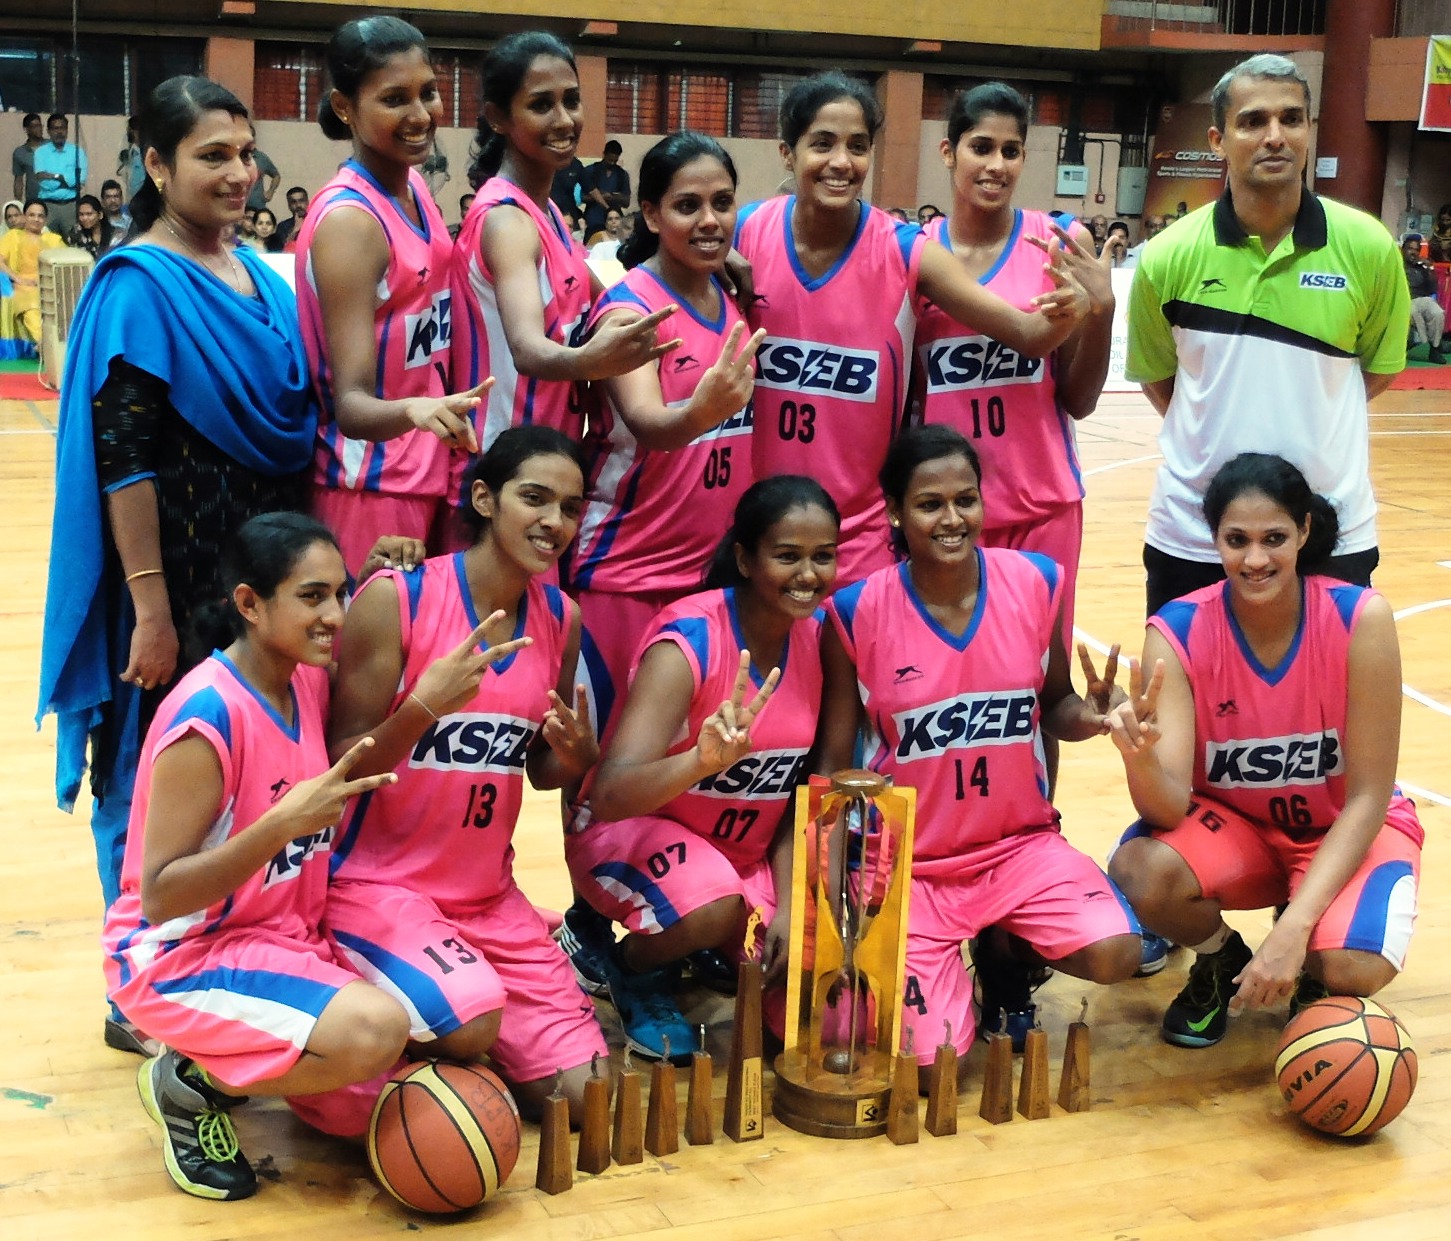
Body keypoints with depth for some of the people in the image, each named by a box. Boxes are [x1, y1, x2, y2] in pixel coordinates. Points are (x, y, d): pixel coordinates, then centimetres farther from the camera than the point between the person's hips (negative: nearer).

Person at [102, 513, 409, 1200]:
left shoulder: (310, 679, -1)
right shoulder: (206, 717, -24)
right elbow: (159, 896, -23)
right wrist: (284, 822, -34)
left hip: (289, 935, 8)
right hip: (179, 955, -8)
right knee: (375, 1031, -31)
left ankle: (244, 1061, 13)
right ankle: (189, 1083, -3)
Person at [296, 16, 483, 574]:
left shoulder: (414, 184, 4)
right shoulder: (348, 219, -20)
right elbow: (351, 403, -25)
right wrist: (411, 410, -43)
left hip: (432, 471, 8)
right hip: (372, 490, -8)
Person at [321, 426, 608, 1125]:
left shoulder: (560, 618, 3)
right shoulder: (395, 599, -14)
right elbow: (341, 769, -12)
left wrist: (576, 754, -9)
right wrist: (425, 705, -29)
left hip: (488, 895, 6)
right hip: (375, 884, -6)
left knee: (584, 1093, -2)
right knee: (474, 1021, -31)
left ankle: (443, 1039, 24)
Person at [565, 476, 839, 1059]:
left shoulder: (818, 637, -8)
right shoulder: (690, 640, -26)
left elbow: (800, 788, 0)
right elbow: (609, 794, -37)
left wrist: (787, 906, -11)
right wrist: (702, 761, -56)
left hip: (749, 853, 6)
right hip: (633, 831, -5)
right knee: (715, 905, -37)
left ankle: (721, 955, 20)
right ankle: (630, 967, -2)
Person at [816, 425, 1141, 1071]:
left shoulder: (1037, 583, -5)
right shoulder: (856, 612, -11)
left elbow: (1053, 705, 8)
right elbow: (832, 764, -4)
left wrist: (1085, 716, -17)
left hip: (1019, 843, 2)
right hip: (907, 863, -2)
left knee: (1114, 954, -25)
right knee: (930, 1065, -15)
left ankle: (1005, 950, 12)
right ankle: (944, 972, 23)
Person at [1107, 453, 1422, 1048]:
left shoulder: (1360, 618, -23)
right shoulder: (1178, 631, -20)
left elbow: (1368, 797, -18)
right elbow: (1170, 807, -26)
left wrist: (1294, 927, -28)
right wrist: (1139, 756, -50)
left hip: (1347, 830, -1)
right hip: (1233, 823, 2)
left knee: (1353, 967, -31)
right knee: (1141, 872, -30)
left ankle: (1310, 973, 9)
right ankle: (1221, 960, 5)